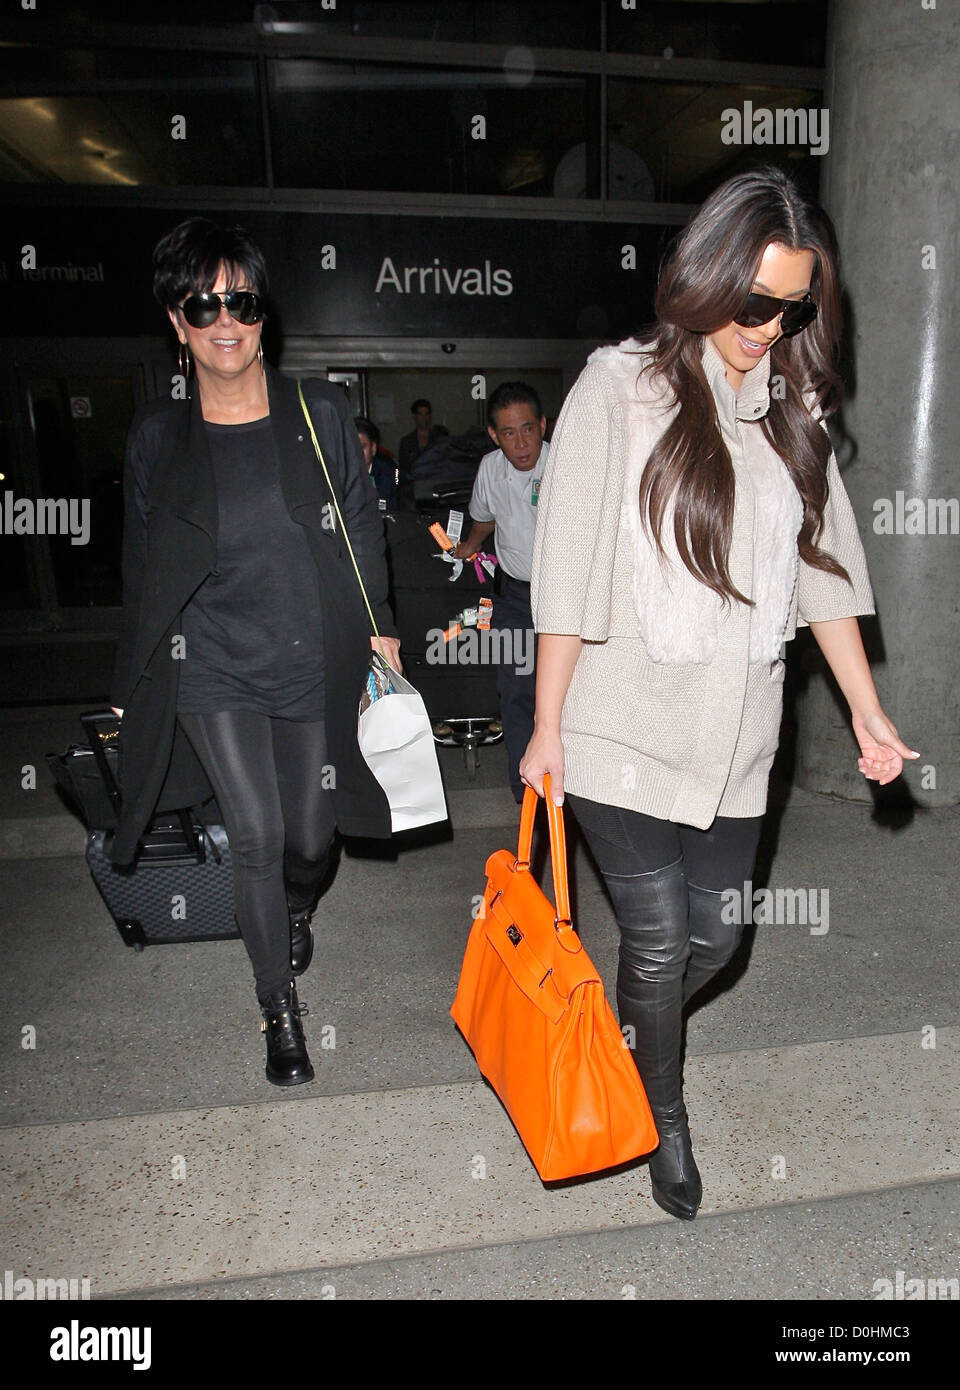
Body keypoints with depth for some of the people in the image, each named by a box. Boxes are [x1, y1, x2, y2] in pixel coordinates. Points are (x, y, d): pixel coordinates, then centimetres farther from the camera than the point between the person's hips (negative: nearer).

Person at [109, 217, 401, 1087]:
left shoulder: (319, 414, -1)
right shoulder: (158, 436, -1)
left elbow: (363, 530, 7)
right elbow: (144, 568, 6)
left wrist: (379, 628, 3)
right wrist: (134, 688, 9)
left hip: (313, 664, 1)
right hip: (213, 668, 0)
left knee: (309, 837, 10)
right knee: (256, 834, -5)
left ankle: (298, 912, 49)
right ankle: (280, 1009, 19)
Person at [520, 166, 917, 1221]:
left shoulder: (792, 406, 7)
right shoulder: (622, 388, -7)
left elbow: (821, 566, 11)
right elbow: (569, 575, -9)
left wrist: (867, 708, 9)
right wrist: (547, 728, -9)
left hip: (735, 739, 5)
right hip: (625, 736, -4)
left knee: (715, 937, 14)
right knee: (658, 945, 4)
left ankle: (627, 1042, 46)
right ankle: (663, 1116, 34)